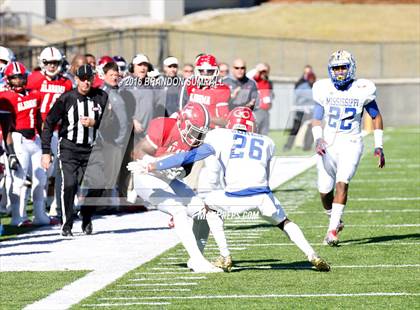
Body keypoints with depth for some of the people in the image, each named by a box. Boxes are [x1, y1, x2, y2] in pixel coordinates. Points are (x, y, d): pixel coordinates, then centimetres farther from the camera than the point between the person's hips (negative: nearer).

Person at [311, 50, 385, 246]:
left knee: (342, 183, -22)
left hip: (351, 144, -3)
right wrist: (318, 139, -17)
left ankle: (332, 230, -22)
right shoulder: (325, 90, 0)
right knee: (324, 190, 3)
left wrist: (378, 146, 0)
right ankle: (335, 221, 30)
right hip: (328, 145, 3)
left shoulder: (362, 90, -4)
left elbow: (376, 117, 6)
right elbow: (316, 119, 2)